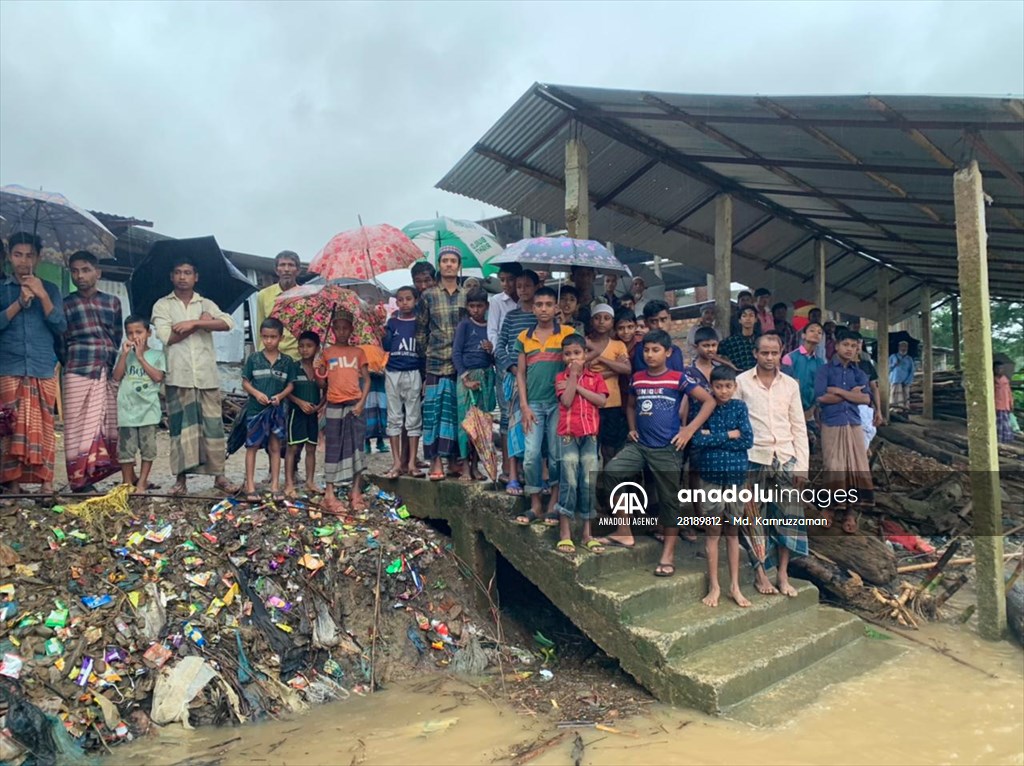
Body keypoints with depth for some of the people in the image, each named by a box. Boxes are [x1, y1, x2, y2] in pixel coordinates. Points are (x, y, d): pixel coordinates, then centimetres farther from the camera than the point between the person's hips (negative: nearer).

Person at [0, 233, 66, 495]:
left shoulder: (50, 289, 12)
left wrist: (42, 296, -7)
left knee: (44, 427, 0)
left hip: (44, 371, 0)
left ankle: (46, 481, 3)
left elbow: (61, 328, 3)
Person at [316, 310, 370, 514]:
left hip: (355, 405, 0)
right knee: (333, 449, 2)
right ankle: (330, 494, 6)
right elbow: (321, 381, 11)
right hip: (334, 406, 0)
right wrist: (319, 375, -11)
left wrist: (362, 402, -6)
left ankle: (356, 492, 9)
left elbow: (367, 379, 6)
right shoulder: (327, 353, 8)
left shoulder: (358, 352, 9)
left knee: (356, 447, 1)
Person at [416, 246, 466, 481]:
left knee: (457, 411, 5)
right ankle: (435, 461, 2)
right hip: (435, 362, -1)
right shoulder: (428, 296, 6)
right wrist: (425, 354, 4)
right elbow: (420, 331, 9)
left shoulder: (467, 295, 9)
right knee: (434, 410, -3)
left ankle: (454, 461, 14)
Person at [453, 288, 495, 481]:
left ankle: (475, 465, 14)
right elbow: (456, 353, -3)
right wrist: (465, 377, -12)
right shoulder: (465, 325, 2)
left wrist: (491, 350, -8)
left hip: (486, 376, 4)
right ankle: (465, 466, 3)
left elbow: (495, 359, 15)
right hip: (468, 375, -3)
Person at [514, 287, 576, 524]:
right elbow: (520, 373, 10)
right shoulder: (524, 337, 10)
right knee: (531, 455, -2)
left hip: (560, 402, -2)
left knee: (557, 456, 4)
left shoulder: (568, 333, 2)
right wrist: (524, 406, 2)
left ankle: (553, 505, 16)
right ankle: (535, 507, 9)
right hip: (534, 404, 2)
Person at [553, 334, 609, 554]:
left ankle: (587, 533, 14)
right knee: (569, 481, -5)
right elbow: (566, 401, -12)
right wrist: (573, 375, -10)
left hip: (590, 434, 2)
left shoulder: (595, 377, 9)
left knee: (589, 482, 4)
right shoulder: (561, 377, 4)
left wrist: (578, 386, -9)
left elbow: (601, 400, -7)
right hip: (568, 434, -2)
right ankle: (564, 533, 2)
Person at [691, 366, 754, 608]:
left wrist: (713, 437, -12)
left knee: (733, 531, 10)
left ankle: (735, 586, 20)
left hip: (736, 475, 2)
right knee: (712, 531, 4)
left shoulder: (740, 407, 3)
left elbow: (748, 440, -7)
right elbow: (697, 439, -14)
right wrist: (729, 435, -12)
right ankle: (714, 586, 14)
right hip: (710, 475, -1)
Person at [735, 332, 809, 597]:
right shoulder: (741, 382, -1)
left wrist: (802, 464, 3)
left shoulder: (790, 384, 8)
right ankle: (760, 573, 16)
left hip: (786, 458, 3)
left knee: (788, 516, 4)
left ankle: (783, 575, 16)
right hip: (754, 458, -3)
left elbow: (799, 427, 8)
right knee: (755, 517, 4)